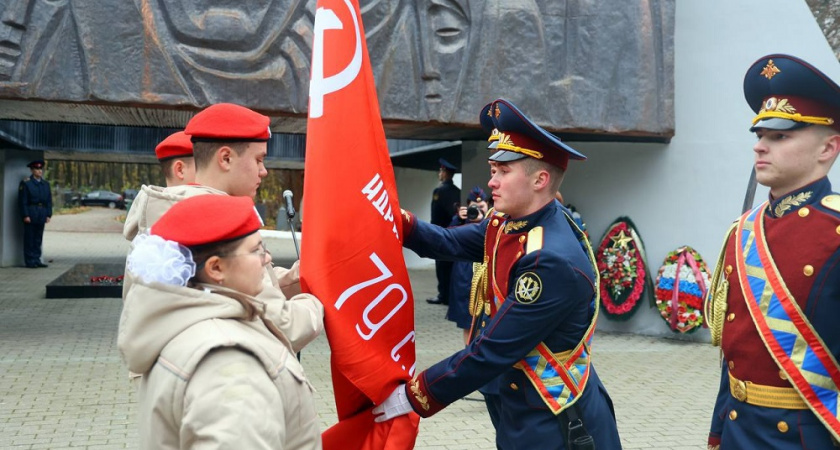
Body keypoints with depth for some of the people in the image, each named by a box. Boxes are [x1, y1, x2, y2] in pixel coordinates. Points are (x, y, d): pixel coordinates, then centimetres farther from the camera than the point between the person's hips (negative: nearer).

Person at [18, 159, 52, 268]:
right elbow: (22, 201, -8)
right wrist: (25, 215, -14)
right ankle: (30, 261, 3)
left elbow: (49, 201, 13)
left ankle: (37, 260, 16)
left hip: (41, 216, 6)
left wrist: (49, 215, 5)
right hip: (30, 215, -6)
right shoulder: (25, 183, -4)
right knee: (29, 239, -1)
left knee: (38, 239, 10)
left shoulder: (46, 184, 13)